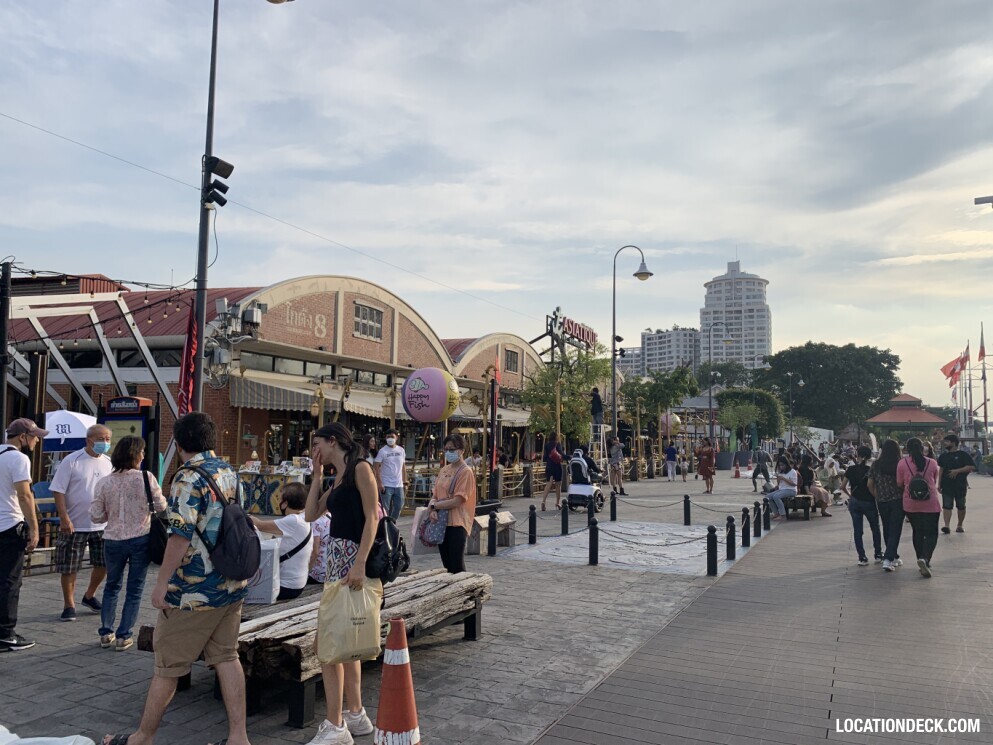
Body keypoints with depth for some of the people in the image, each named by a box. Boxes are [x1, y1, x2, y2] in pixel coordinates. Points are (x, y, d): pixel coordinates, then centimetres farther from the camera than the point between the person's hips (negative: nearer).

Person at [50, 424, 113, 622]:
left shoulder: (109, 463, 5)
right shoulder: (72, 461, -9)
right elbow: (58, 491, -10)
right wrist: (64, 518, -17)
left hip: (102, 525, 4)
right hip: (74, 524, -4)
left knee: (104, 564, 10)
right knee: (69, 568, 5)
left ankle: (89, 596, 32)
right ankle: (69, 605, 20)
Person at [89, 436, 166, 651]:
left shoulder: (104, 483, -4)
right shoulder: (146, 478, -11)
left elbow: (96, 516, -2)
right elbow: (161, 506, -5)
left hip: (113, 540, 3)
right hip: (141, 539, -2)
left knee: (112, 585, 21)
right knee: (135, 590, 9)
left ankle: (106, 633, 22)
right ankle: (124, 636, 10)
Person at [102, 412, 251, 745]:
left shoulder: (189, 477, -16)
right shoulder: (229, 472, 8)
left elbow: (181, 534, -22)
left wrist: (161, 583, -16)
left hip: (194, 591, -7)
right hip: (232, 584, 7)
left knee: (167, 664, 8)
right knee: (226, 656, 12)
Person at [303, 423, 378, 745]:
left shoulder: (359, 468, -9)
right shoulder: (336, 478, 17)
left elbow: (372, 518, -16)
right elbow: (310, 515, 15)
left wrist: (360, 563, -24)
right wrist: (317, 474, 14)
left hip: (352, 558, -10)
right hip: (337, 558, 10)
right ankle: (356, 715, 25)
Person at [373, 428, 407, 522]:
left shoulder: (401, 450, 8)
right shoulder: (382, 451, -6)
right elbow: (377, 467, -10)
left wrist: (405, 481, 9)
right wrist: (380, 483, -16)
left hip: (399, 485, 4)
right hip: (386, 485, -4)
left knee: (399, 506, 9)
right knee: (385, 508, 0)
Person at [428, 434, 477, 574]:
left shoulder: (466, 472, -10)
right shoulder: (444, 470, 12)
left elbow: (457, 501, -16)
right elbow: (435, 495, 11)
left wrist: (433, 506, -9)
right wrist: (433, 510, -10)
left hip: (457, 524, -7)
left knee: (457, 566, -2)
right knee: (447, 564, 13)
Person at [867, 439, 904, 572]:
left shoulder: (875, 465, 0)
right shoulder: (900, 465, -9)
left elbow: (870, 484, 2)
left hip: (882, 501, 3)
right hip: (897, 500, -3)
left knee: (887, 529, 17)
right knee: (895, 530, 1)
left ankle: (894, 557, 29)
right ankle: (888, 559, -10)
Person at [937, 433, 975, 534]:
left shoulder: (963, 455, -4)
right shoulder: (943, 456, 10)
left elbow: (972, 467, -11)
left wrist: (957, 471, -19)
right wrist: (939, 484, 8)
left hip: (960, 485, -3)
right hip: (946, 485, 3)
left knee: (961, 506, 9)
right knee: (946, 506, -8)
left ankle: (960, 525, 23)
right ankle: (947, 525, -15)